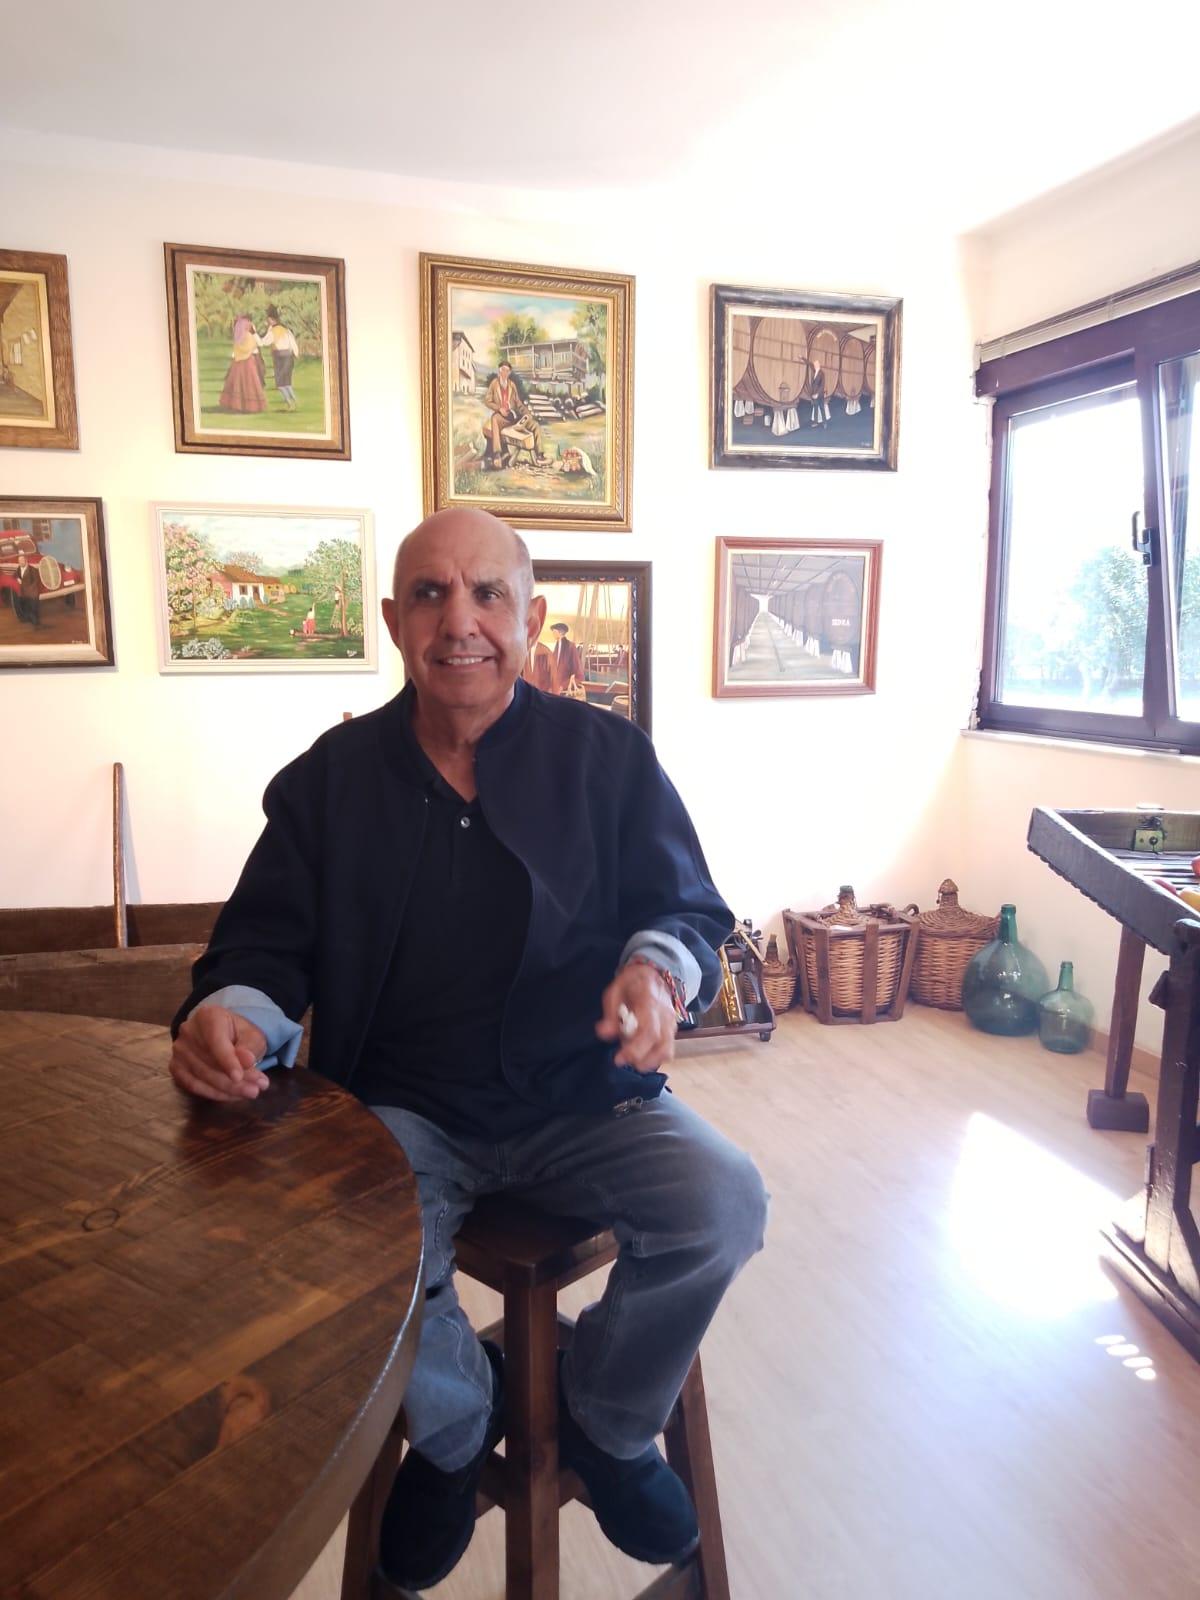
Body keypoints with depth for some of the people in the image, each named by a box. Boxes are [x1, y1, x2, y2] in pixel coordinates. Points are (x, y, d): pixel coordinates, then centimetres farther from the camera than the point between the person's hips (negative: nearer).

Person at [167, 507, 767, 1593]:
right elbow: (268, 942, 3)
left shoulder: (610, 757, 1)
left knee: (724, 1203, -23)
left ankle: (604, 1422, 12)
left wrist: (659, 967, -23)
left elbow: (689, 906, 2)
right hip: (400, 1107, 1)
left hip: (583, 1097, 0)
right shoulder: (331, 777, 3)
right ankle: (459, 1425, 12)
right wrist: (229, 1013, -21)